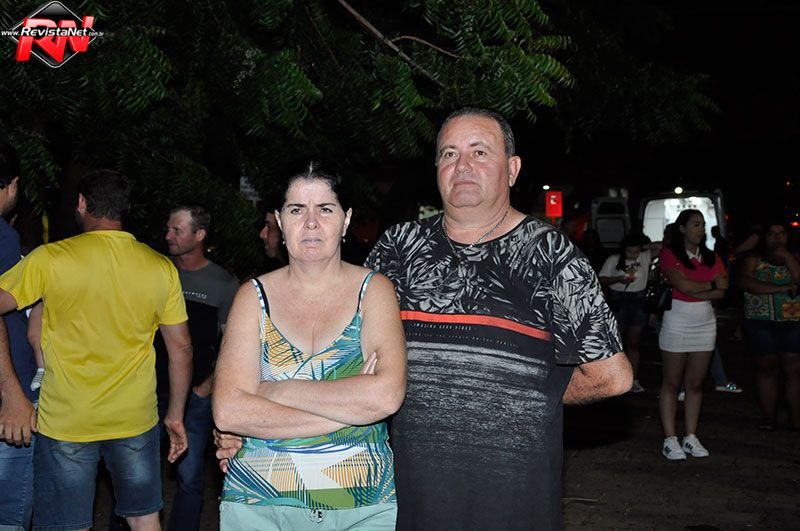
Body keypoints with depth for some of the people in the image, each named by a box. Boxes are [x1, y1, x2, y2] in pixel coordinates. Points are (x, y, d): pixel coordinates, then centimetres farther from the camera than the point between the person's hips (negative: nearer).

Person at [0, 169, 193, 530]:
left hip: (66, 422, -3)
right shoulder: (161, 268, 0)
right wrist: (175, 415, 12)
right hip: (136, 419, 3)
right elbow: (181, 348, 3)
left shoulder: (50, 259, -10)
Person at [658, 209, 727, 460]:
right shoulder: (669, 254, -4)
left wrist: (693, 292, -13)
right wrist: (711, 285, -4)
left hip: (705, 324, 5)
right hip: (676, 323, -5)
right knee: (671, 384, 0)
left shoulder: (711, 258, 11)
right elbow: (682, 284, -18)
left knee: (695, 384, 8)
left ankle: (691, 438, 14)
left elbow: (721, 293, -2)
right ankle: (670, 439, 3)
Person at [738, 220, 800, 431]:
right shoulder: (754, 259, 6)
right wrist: (780, 288, -16)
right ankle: (768, 417, 14)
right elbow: (745, 282, -13)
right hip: (762, 324, -1)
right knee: (767, 369, 5)